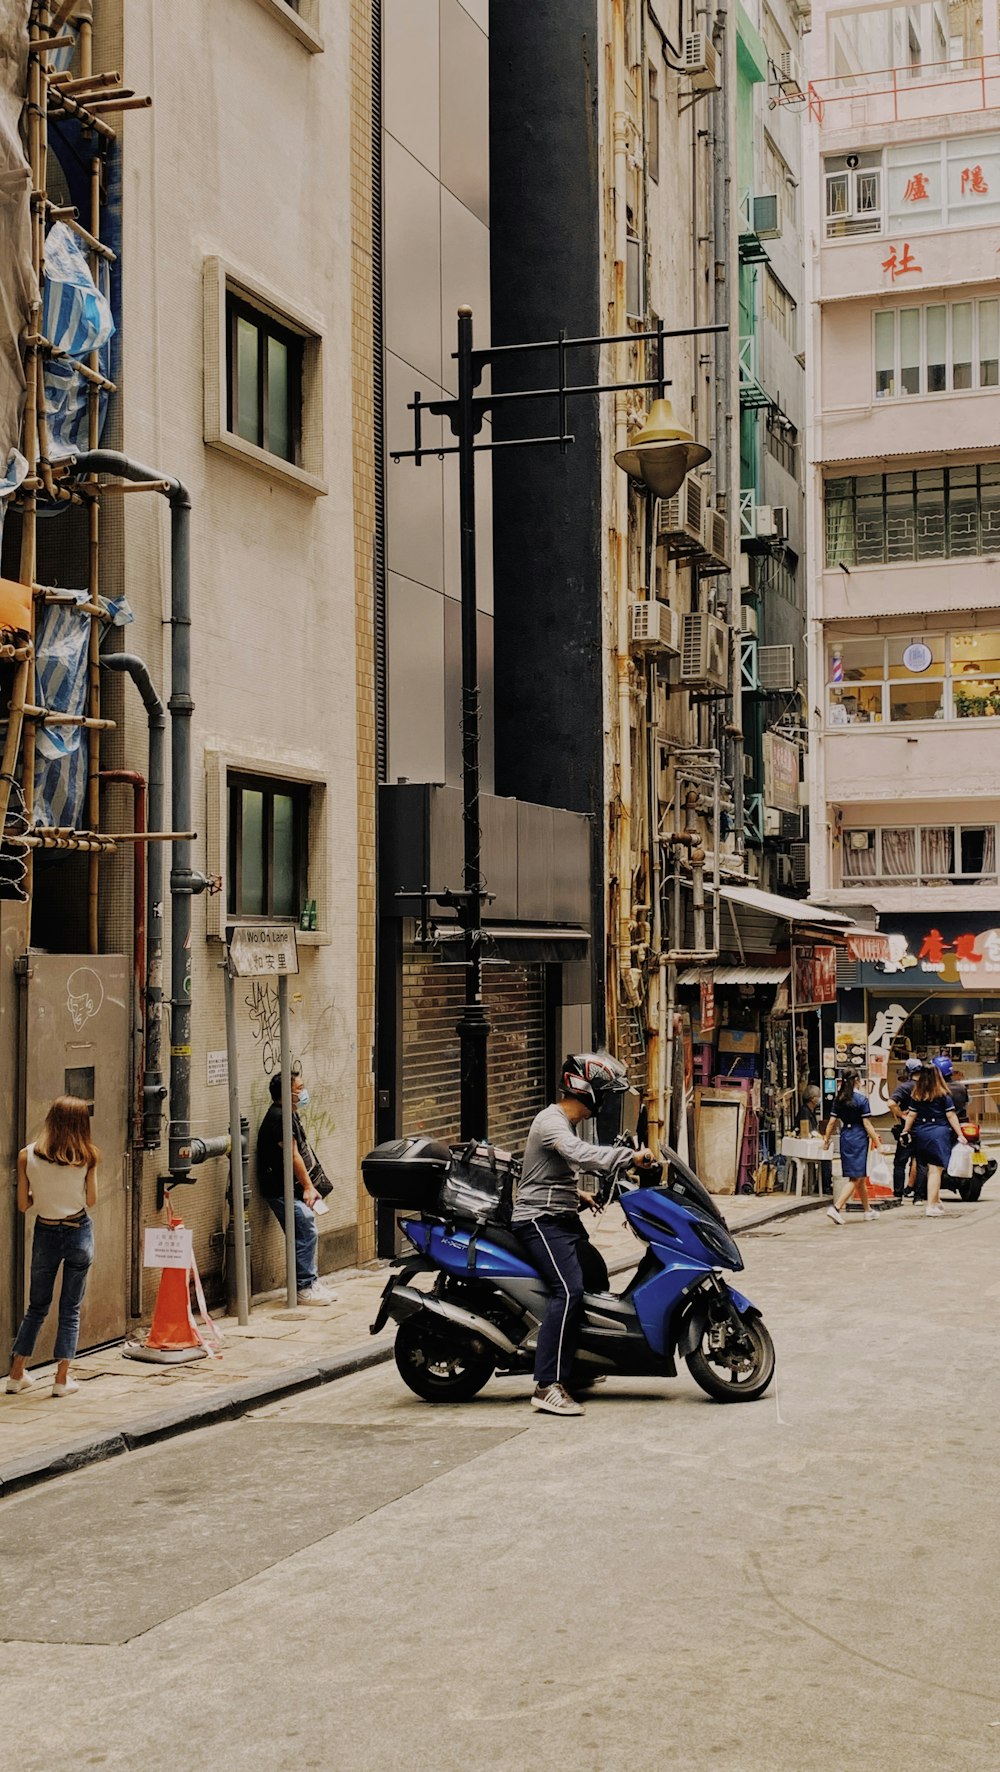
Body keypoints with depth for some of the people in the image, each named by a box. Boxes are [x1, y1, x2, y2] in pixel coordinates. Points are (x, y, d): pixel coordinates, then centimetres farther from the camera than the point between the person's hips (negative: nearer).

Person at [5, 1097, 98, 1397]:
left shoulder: (27, 1156, -7)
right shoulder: (86, 1157, -8)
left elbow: (23, 1205, -3)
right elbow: (91, 1201, -1)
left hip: (45, 1234, 1)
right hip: (79, 1232, -1)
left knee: (36, 1307, 15)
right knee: (70, 1309, 7)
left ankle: (17, 1375, 19)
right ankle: (62, 1379, 6)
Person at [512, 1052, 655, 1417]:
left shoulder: (565, 1123, 18)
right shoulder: (551, 1121, -17)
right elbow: (580, 1154, -36)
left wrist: (576, 1193, 18)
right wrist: (630, 1156, -37)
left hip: (562, 1219, 11)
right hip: (540, 1220, -11)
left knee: (597, 1279, 18)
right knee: (569, 1290, -26)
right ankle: (547, 1386, -29)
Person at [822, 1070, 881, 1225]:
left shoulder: (839, 1099, 6)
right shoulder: (862, 1099, -10)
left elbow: (832, 1122, 5)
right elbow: (867, 1124, -11)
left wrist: (826, 1140, 12)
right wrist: (877, 1142, -7)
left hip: (845, 1137, 6)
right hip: (859, 1139, -6)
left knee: (861, 1177, 18)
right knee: (855, 1178, -6)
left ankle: (867, 1210, 28)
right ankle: (836, 1207, -21)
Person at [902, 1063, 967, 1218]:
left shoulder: (917, 1095, 4)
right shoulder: (943, 1095, -5)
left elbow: (911, 1115, 5)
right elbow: (951, 1116, -5)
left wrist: (905, 1132, 15)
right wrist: (960, 1135, -1)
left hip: (921, 1133, 4)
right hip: (939, 1132, -4)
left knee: (931, 1169, 18)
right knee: (935, 1170, -4)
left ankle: (936, 1200, 28)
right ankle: (931, 1206, -7)